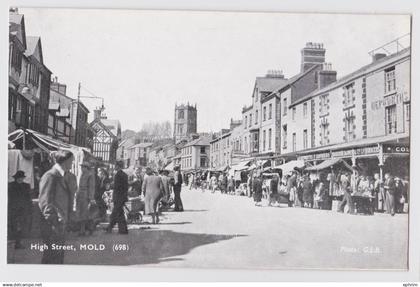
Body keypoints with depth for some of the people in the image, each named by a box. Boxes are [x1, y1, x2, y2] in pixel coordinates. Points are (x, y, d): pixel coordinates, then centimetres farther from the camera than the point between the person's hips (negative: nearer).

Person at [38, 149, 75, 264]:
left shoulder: (60, 176, 14)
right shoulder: (50, 176, -15)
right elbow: (45, 203, -20)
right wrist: (54, 222, -23)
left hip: (60, 225, 10)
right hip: (52, 228, -10)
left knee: (59, 257, 17)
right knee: (51, 259, -4)